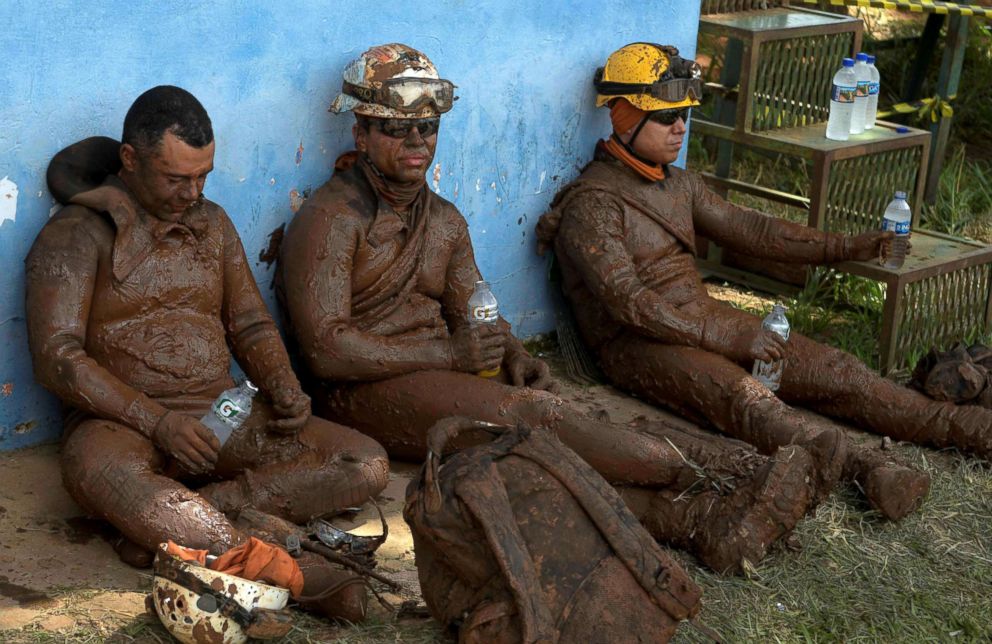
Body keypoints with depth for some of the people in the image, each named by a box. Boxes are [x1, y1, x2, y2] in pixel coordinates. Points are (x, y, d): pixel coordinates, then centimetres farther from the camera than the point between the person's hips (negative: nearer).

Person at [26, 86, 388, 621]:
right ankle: (296, 574, -44)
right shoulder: (77, 235, -2)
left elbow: (250, 325, 19)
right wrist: (157, 422, -18)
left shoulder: (212, 223, 16)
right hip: (123, 424, -5)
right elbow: (56, 359, -10)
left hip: (223, 416, 6)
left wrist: (284, 389, -2)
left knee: (367, 464, -14)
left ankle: (174, 525, -28)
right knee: (103, 475, -42)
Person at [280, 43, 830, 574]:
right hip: (362, 392, -6)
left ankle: (696, 520, -44)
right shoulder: (330, 219, -7)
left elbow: (474, 317, 19)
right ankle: (716, 469, -29)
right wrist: (450, 356, -17)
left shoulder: (443, 220, 18)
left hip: (441, 374, 7)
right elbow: (325, 349, -16)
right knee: (534, 414, -28)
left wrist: (513, 356, -6)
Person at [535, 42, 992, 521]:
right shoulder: (590, 204, -15)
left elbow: (750, 231, 17)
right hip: (638, 344, -8)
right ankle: (865, 468, -50)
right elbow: (629, 302, -23)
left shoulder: (678, 184, 12)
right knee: (741, 394, -33)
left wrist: (849, 247, 11)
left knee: (830, 368, -5)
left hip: (705, 319, 8)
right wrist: (733, 338, -26)